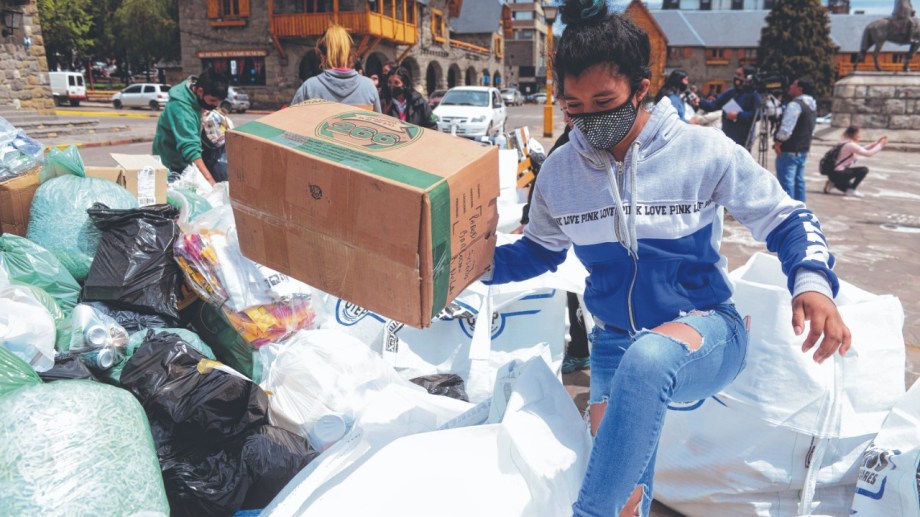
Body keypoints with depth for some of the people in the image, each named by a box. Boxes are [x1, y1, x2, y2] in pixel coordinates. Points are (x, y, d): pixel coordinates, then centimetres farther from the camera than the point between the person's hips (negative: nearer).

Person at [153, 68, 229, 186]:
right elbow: (190, 149, -44)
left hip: (183, 163, 9)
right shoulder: (180, 108, -33)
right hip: (171, 167, -9)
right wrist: (209, 180, -52)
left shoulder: (193, 97, -5)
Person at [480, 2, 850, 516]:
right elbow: (540, 250, 13)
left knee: (648, 358, -39)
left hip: (707, 332, -4)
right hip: (615, 343, 4)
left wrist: (813, 281, -22)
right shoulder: (559, 171, -2)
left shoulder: (706, 151, -12)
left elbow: (784, 218, -2)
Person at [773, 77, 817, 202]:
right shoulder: (813, 105, 14)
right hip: (803, 150, 10)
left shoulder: (795, 105, -18)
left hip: (789, 151, -10)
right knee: (799, 181, 15)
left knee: (786, 182, -6)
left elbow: (786, 128, -23)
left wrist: (778, 141, -12)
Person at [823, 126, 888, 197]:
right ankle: (851, 189, -7)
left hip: (836, 173, 10)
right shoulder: (850, 145, -18)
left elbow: (863, 149, 23)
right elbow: (868, 153, -20)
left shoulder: (849, 144, 11)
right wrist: (880, 145, -8)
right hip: (838, 173, -10)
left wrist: (877, 142, 14)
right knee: (864, 170, -17)